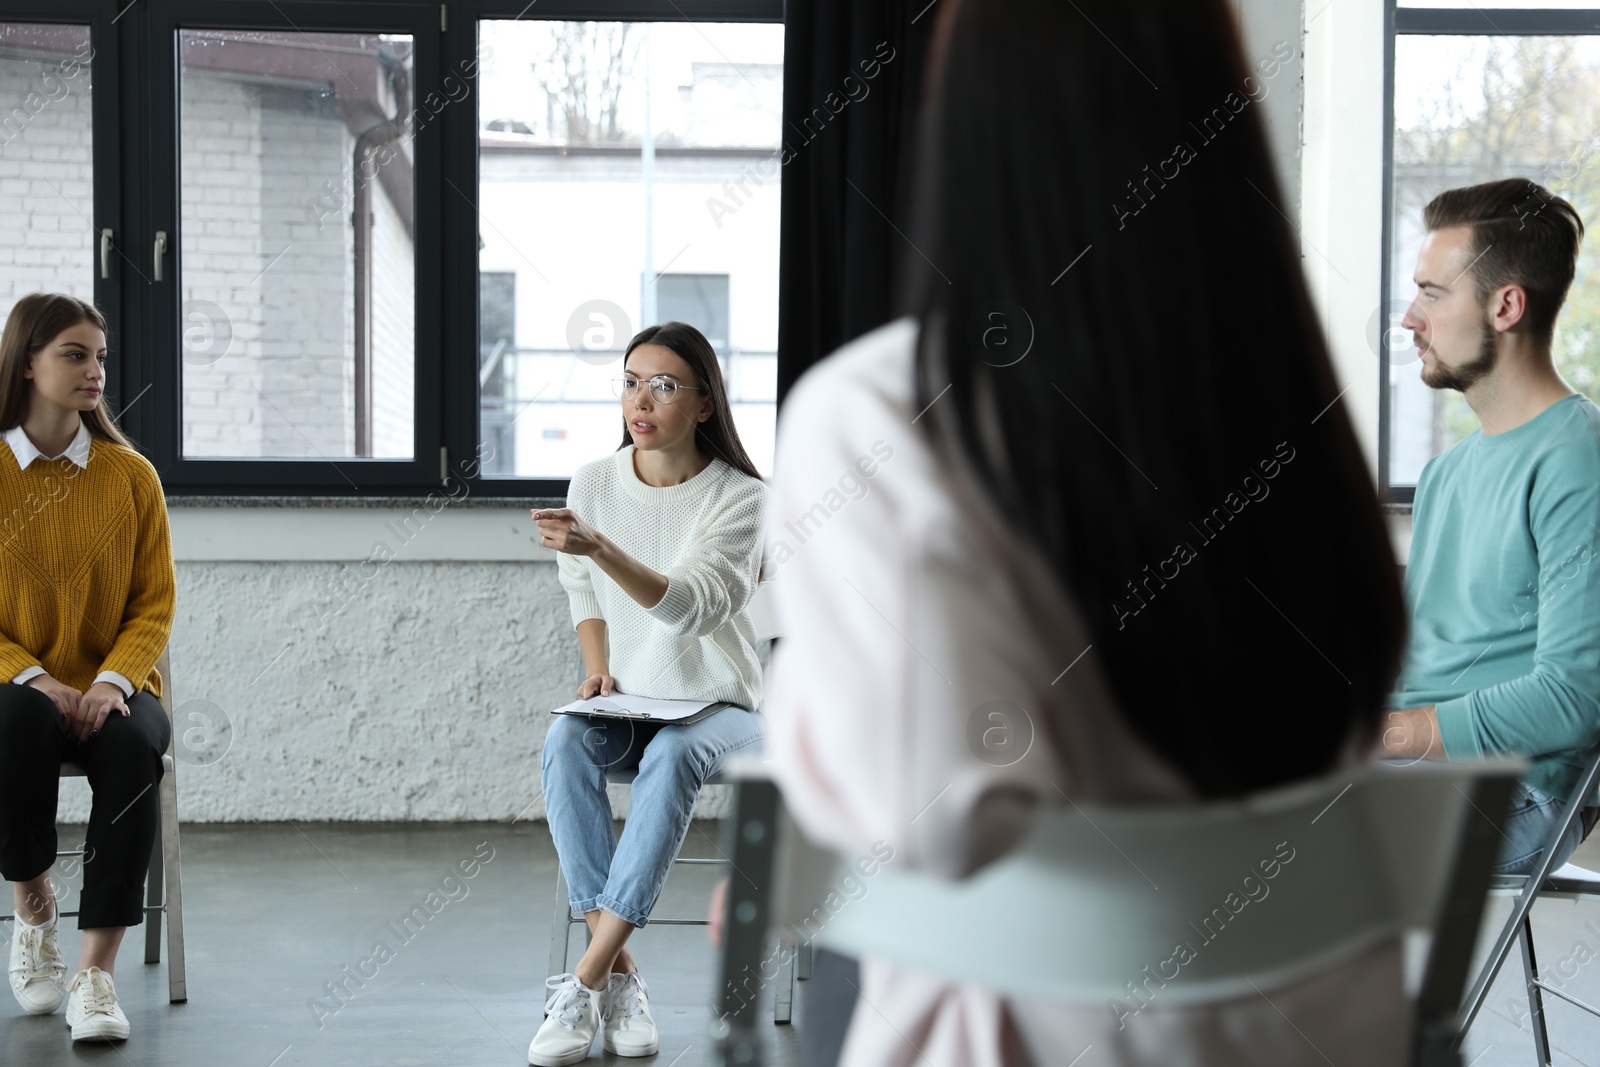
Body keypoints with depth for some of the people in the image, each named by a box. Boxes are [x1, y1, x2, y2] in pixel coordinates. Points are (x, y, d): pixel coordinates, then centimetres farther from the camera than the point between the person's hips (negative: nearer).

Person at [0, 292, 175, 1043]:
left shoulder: (130, 474, 5)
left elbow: (155, 604, 4)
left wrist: (112, 682, -14)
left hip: (110, 688, 1)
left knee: (133, 749, -34)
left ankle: (97, 972, -31)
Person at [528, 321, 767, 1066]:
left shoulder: (740, 498, -11)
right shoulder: (593, 484, 1)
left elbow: (691, 606, -27)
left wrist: (601, 548, -41)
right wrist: (599, 666, -2)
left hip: (718, 706, -3)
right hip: (625, 703, 3)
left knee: (674, 753, -38)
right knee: (565, 744, -32)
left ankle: (583, 984, -37)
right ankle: (619, 980, -32)